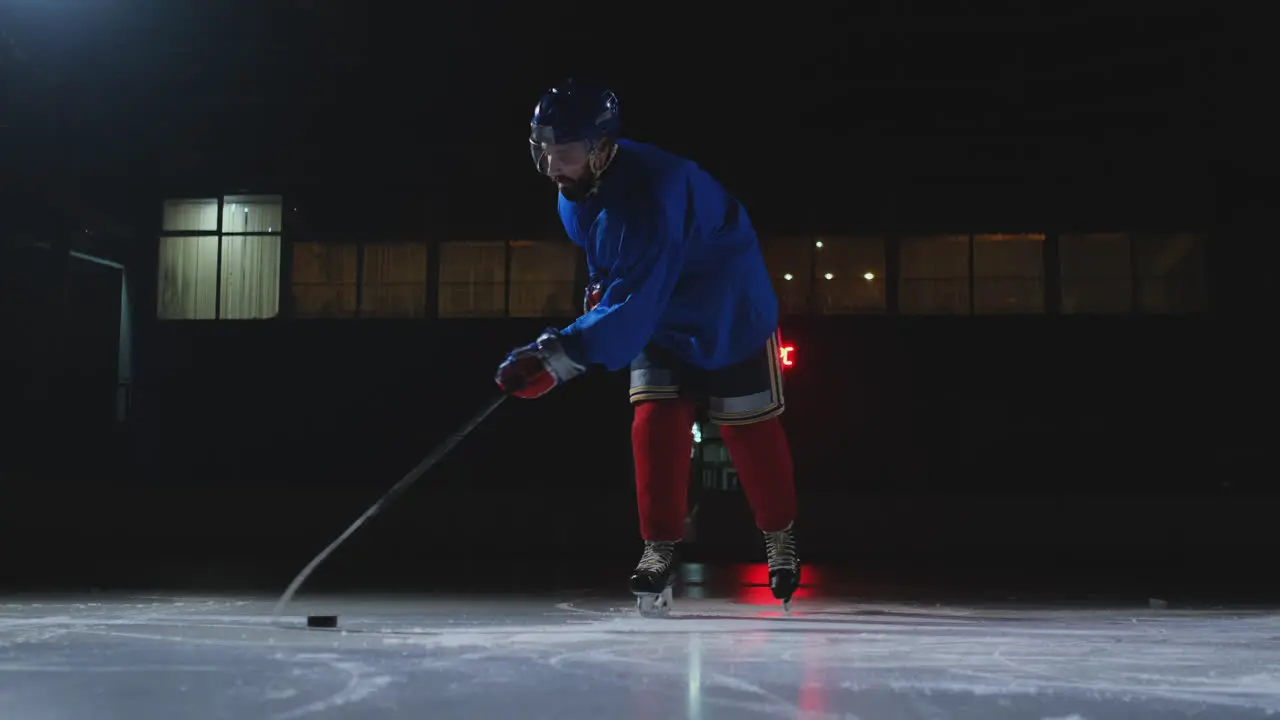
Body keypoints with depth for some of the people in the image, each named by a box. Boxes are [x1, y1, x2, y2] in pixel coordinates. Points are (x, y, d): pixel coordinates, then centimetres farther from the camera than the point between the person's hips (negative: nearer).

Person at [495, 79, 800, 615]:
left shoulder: (649, 196, -40)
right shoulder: (576, 187, -12)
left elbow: (632, 306, -45)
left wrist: (558, 357, -51)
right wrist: (600, 286, 8)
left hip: (729, 319, -7)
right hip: (657, 324, 7)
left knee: (751, 434, 6)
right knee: (656, 427, -7)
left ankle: (780, 536, 28)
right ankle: (660, 549, 3)